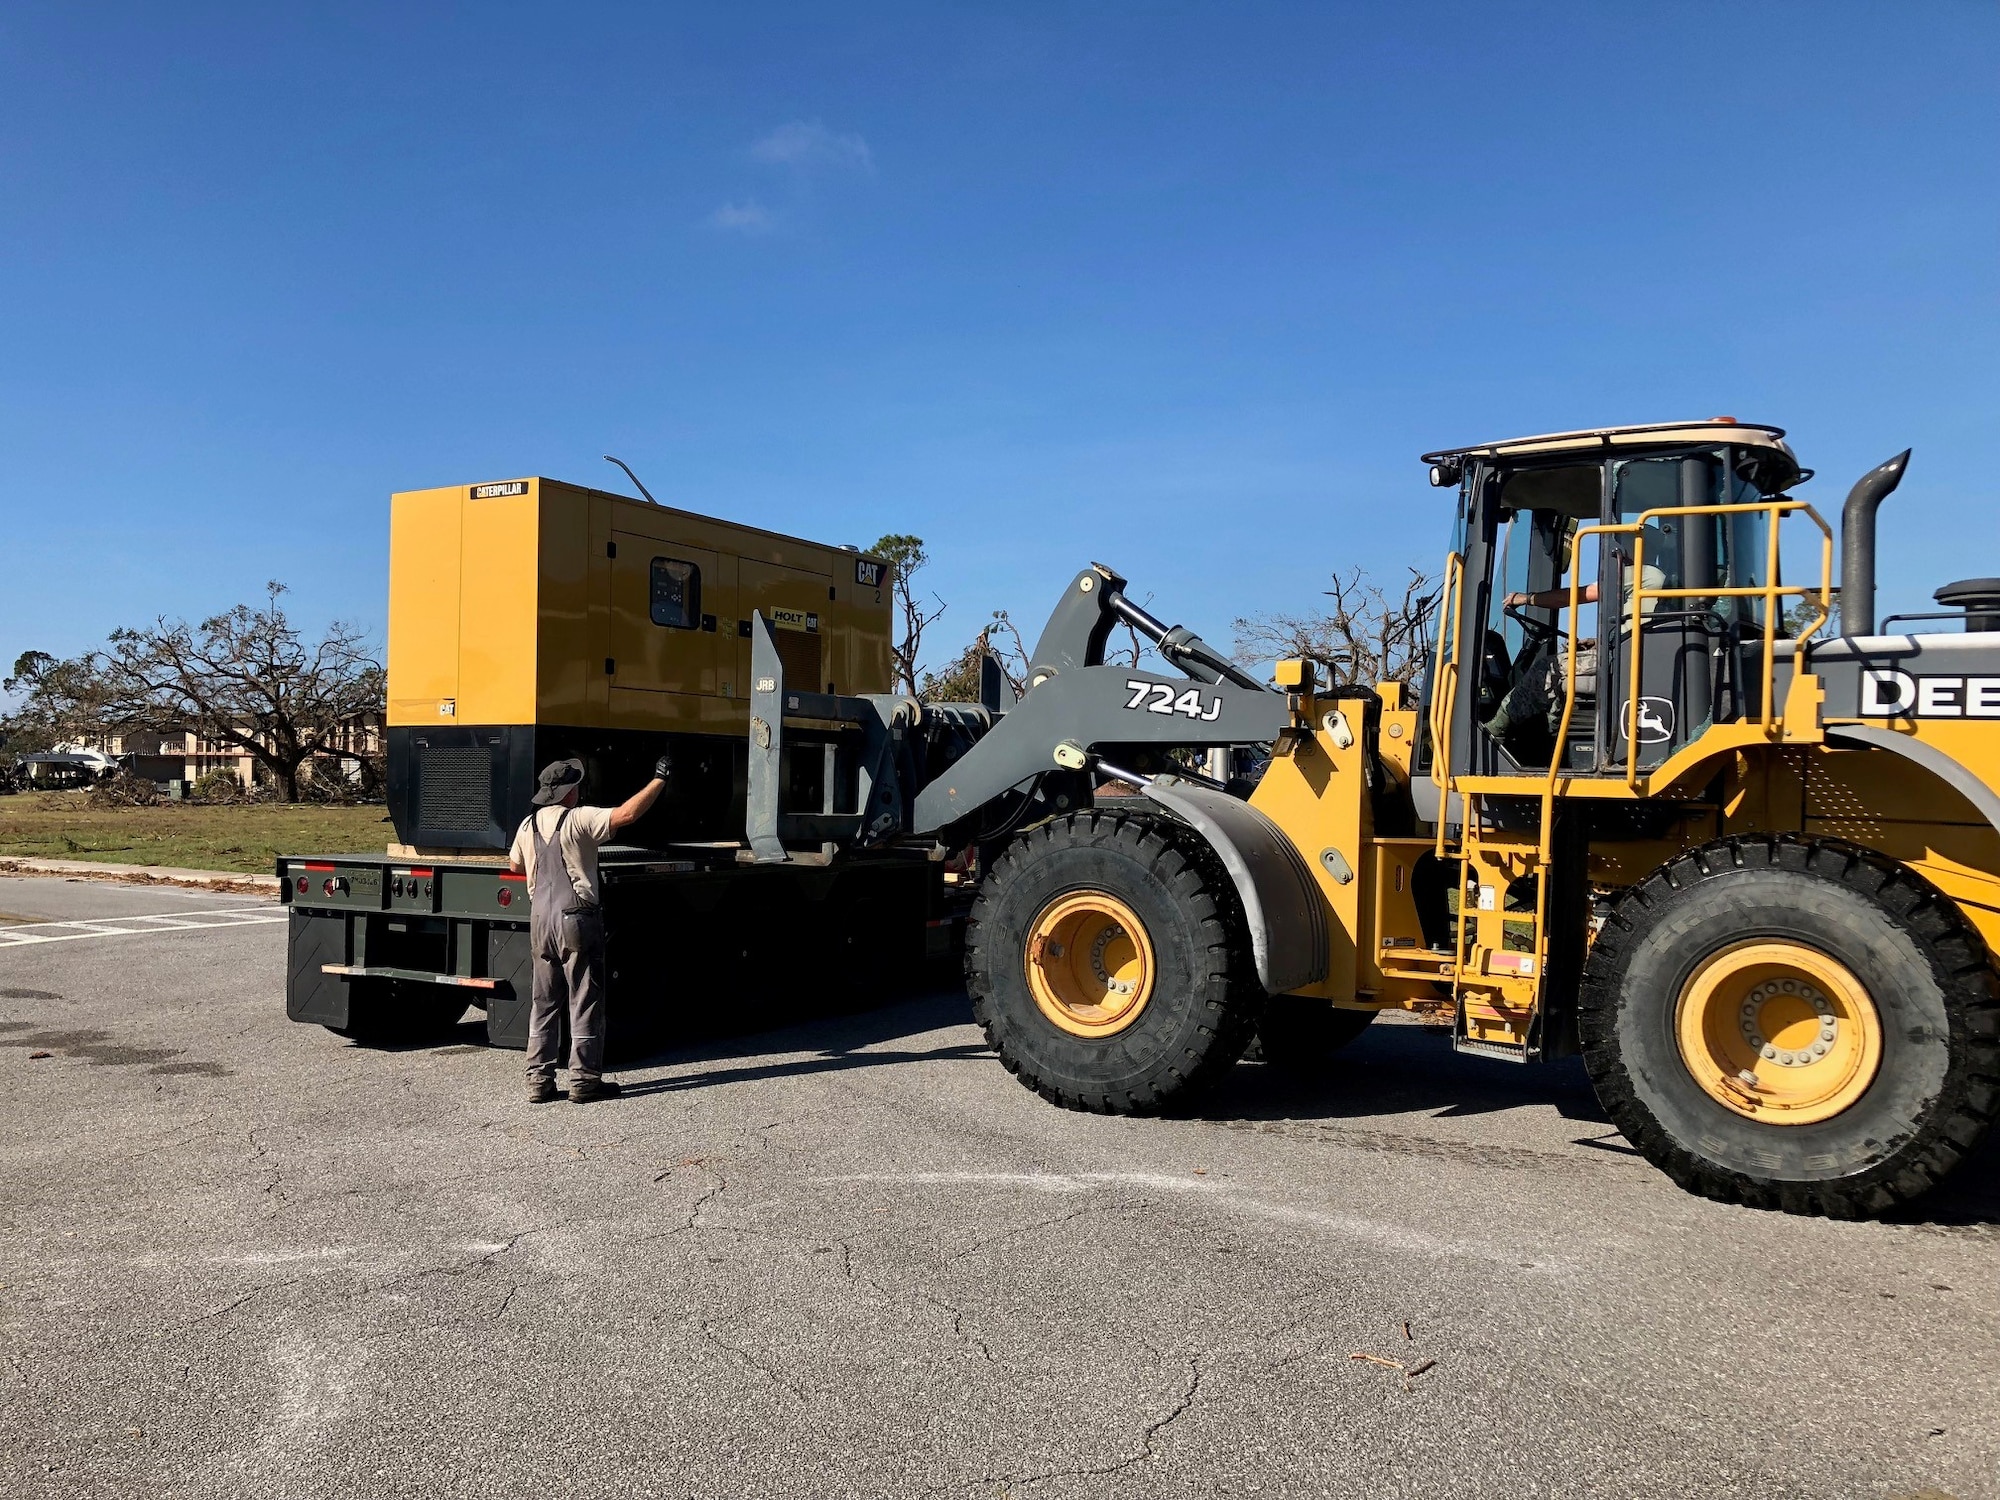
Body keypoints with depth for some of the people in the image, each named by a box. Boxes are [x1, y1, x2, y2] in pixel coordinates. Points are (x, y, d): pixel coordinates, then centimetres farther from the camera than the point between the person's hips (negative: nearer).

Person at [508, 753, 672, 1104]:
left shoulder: (528, 825, 9)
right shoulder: (578, 820, -12)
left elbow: (515, 866, 24)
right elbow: (626, 814, -23)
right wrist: (659, 779, -15)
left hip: (540, 920, 7)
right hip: (576, 920, -7)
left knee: (544, 1002, 12)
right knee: (585, 1002, 1)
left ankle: (538, 1080, 13)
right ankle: (584, 1080, 3)